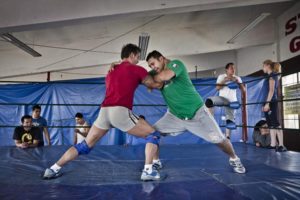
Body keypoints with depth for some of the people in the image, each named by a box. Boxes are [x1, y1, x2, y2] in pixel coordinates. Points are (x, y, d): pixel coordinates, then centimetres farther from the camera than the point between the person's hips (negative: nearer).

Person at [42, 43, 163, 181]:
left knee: (85, 146, 20)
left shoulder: (111, 71, 26)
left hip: (104, 111, 6)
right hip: (120, 112, -6)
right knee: (153, 135, 9)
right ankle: (148, 171, 1)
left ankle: (53, 169, 22)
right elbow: (156, 85, 20)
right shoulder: (136, 69, 9)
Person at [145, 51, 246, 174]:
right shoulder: (157, 73, 5)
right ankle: (155, 162, 13)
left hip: (197, 112, -5)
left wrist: (152, 78, -16)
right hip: (175, 115, 5)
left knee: (219, 140, -1)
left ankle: (234, 159, 30)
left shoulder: (175, 64, -16)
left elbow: (165, 76, -34)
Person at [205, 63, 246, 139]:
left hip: (232, 101, 2)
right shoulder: (221, 76, 7)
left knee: (230, 119, -4)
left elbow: (243, 89, 4)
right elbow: (218, 88, -5)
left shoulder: (237, 78, 12)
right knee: (209, 101, -33)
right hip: (222, 98, -2)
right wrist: (225, 80, -14)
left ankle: (227, 137, 8)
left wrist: (237, 82, -10)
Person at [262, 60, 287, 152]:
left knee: (275, 123, -10)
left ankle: (281, 145, -9)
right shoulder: (270, 76, 21)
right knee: (271, 124, 8)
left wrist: (267, 103, -20)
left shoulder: (272, 75, -5)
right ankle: (273, 144, 11)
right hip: (268, 102, 9)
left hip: (271, 102, -9)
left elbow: (272, 90, -14)